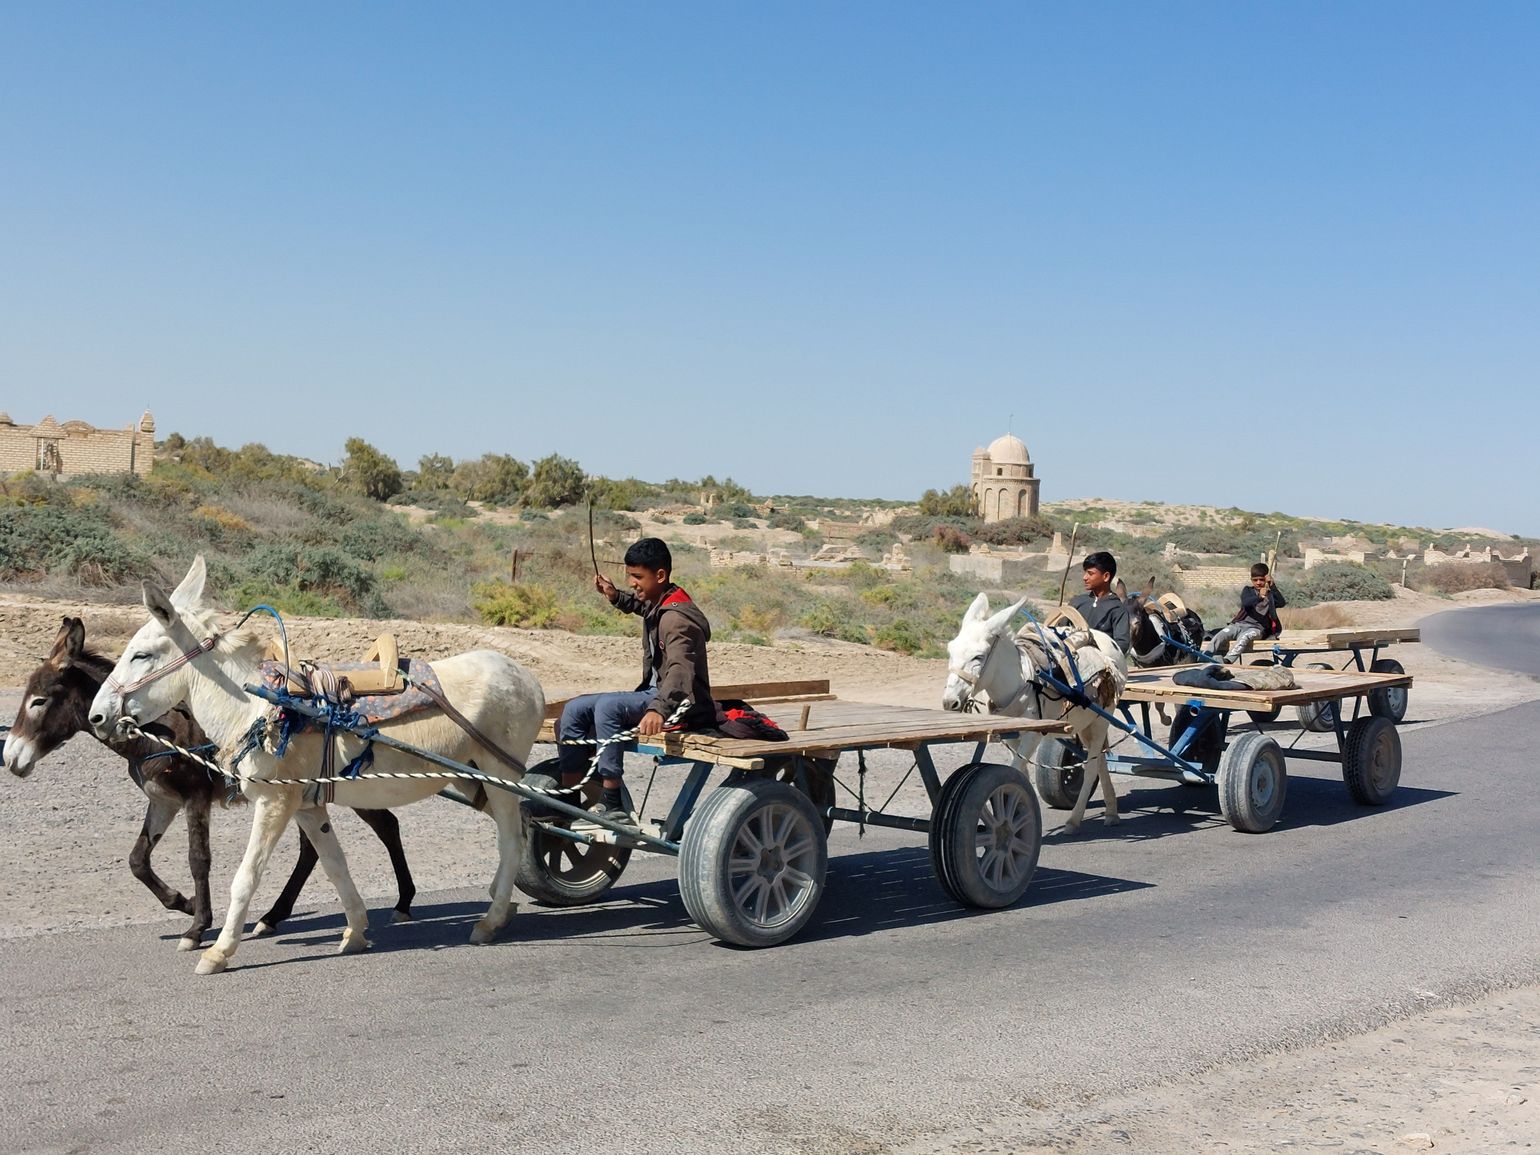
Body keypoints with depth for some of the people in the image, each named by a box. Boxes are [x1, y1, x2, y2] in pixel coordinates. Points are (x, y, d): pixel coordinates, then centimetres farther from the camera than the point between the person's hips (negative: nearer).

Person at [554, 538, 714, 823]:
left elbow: (679, 670, -40)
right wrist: (615, 597, 23)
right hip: (654, 694, 10)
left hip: (682, 705, -10)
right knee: (575, 710, 0)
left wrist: (659, 708, -56)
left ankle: (611, 805, -32)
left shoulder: (676, 618, -21)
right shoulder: (655, 605, 9)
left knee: (608, 706, -33)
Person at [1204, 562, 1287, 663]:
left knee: (1244, 638, -36)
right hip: (1240, 624, 2)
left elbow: (1282, 603, -7)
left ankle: (1227, 661, -55)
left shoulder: (1271, 594, 14)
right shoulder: (1248, 590, 15)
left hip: (1257, 628, -2)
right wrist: (1259, 597, -28)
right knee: (1220, 635, -26)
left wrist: (1272, 585, -15)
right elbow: (1245, 603, -7)